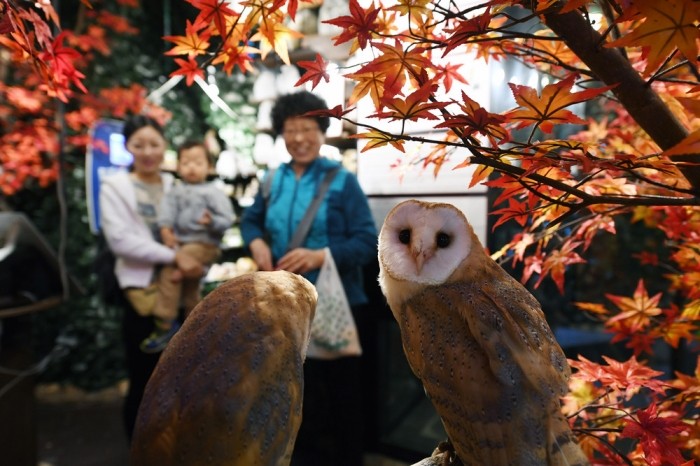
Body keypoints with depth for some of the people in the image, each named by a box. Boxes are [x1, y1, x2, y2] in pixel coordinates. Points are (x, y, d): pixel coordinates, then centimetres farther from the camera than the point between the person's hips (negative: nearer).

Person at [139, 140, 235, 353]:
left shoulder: (214, 192, -4)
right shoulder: (176, 191, 10)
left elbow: (227, 219, -11)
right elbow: (167, 208, -5)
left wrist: (212, 222, -31)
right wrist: (165, 229, -22)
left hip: (204, 243, -7)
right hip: (180, 242, 7)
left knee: (169, 272, -23)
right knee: (189, 288, 17)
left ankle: (165, 325, -13)